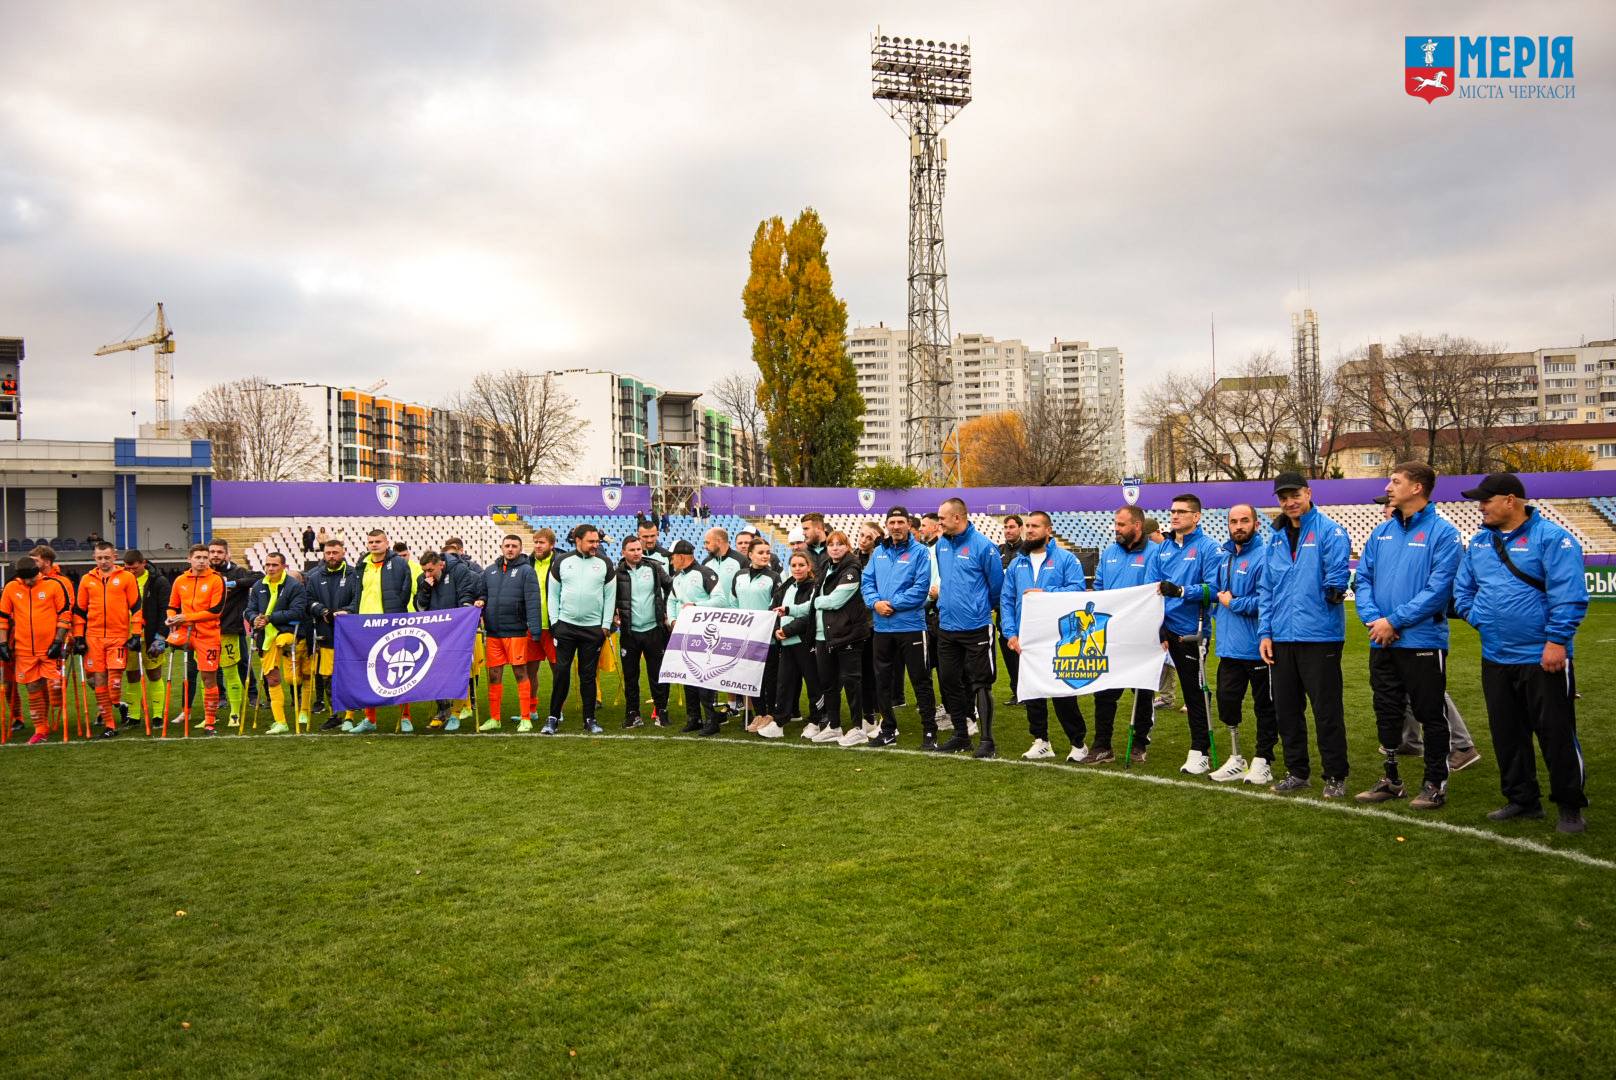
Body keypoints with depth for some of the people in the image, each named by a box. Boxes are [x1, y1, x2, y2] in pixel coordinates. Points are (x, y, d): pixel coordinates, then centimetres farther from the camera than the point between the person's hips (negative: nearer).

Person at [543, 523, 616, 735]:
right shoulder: (561, 562, 2)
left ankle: (589, 719, 15)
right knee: (561, 672, 0)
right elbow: (553, 594, 5)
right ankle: (553, 718, 8)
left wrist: (606, 625, -2)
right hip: (565, 625, 0)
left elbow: (610, 596, 3)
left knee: (588, 674, 7)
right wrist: (554, 621, -2)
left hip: (594, 628, 0)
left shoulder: (605, 564, 2)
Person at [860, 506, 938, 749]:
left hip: (911, 626, -5)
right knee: (882, 680, 13)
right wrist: (875, 602, -11)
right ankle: (888, 728, 27)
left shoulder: (920, 552, -6)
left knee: (920, 680, 0)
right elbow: (866, 582, 8)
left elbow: (921, 587, -14)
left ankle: (929, 731, 9)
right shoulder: (878, 553, 11)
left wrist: (892, 604, -16)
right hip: (882, 627, 6)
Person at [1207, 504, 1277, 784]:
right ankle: (1236, 759, 24)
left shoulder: (1263, 557, -14)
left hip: (1257, 647, -8)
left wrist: (1233, 603, -14)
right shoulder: (1224, 557, 13)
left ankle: (1262, 761, 18)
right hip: (1228, 646, 8)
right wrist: (1219, 612, 10)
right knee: (1227, 702, 11)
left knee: (1264, 706, 6)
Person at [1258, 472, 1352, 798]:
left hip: (1319, 635, -6)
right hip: (1282, 637, 6)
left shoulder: (1329, 532, -4)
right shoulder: (1276, 539, 13)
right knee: (1286, 709, 13)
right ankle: (1296, 771, 26)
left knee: (1327, 709, 2)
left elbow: (1338, 573, -13)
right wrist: (1265, 632, 8)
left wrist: (1333, 591, -29)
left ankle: (1335, 776, 14)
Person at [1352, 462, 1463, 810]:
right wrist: (1373, 618, -8)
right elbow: (1363, 578, 8)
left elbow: (1438, 589, -17)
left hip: (1423, 641, -6)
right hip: (1382, 642, 6)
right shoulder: (1382, 532, 10)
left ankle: (1435, 783, 18)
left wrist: (1395, 620, -17)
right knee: (1386, 712, 14)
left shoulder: (1442, 533, -10)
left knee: (1431, 714, 5)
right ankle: (1390, 779, 27)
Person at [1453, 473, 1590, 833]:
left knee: (1556, 733, 2)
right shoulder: (1479, 542, 10)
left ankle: (1570, 806, 16)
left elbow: (1569, 594, -17)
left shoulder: (1550, 538, -11)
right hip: (1495, 658, 7)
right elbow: (1462, 589, 21)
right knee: (1507, 734, 14)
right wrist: (1479, 618, 6)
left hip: (1541, 659, -7)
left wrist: (1557, 640, -20)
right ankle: (1522, 800, 28)